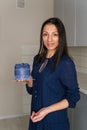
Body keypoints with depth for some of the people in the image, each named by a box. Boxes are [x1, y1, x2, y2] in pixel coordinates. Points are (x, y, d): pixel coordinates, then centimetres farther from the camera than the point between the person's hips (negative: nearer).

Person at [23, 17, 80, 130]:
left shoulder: (66, 63, -17)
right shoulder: (38, 59, 1)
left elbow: (73, 97, -14)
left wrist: (47, 110, -21)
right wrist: (27, 79, -10)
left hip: (55, 121, -5)